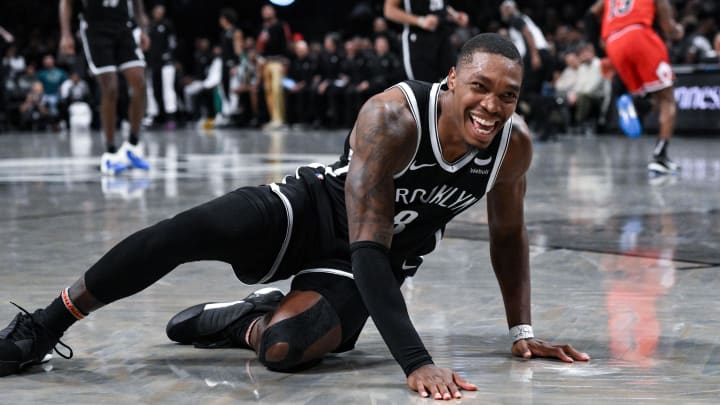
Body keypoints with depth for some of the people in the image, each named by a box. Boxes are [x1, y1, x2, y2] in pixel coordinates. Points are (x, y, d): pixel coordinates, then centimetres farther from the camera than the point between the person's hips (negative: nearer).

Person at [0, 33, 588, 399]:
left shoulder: (514, 147, -15)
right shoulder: (393, 117, -30)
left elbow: (508, 237, 7)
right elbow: (368, 246, -35)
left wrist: (523, 330, 0)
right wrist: (416, 363, -43)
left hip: (370, 269, 3)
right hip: (315, 212, -2)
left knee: (285, 346, -31)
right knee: (188, 232, -31)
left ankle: (250, 323, 7)